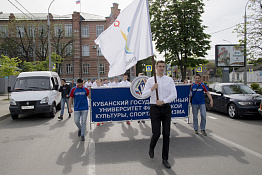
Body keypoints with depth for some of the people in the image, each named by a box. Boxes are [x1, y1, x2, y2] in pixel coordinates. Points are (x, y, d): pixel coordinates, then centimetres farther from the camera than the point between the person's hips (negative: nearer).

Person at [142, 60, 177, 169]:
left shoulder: (169, 80, 7)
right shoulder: (150, 80, 5)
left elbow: (174, 94, -1)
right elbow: (144, 95, 0)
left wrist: (163, 101, -14)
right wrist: (152, 88, -17)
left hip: (166, 108, 2)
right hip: (155, 108, -1)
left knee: (166, 134, 1)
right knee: (156, 133, -4)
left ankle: (165, 159, 14)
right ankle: (151, 148, 31)